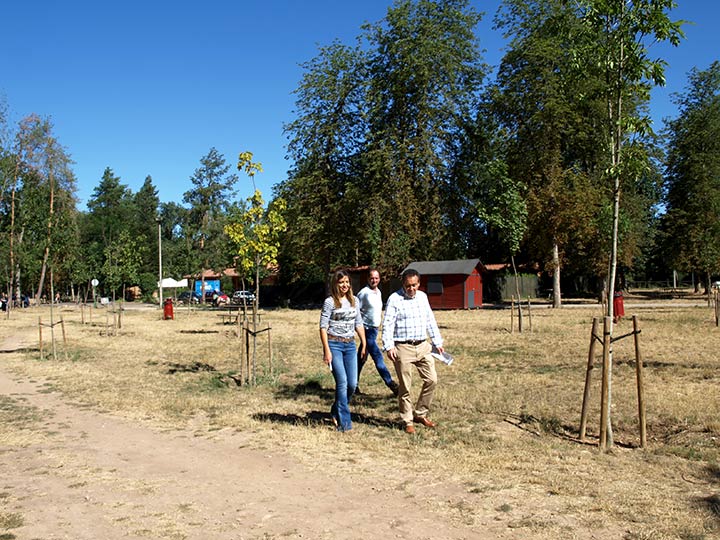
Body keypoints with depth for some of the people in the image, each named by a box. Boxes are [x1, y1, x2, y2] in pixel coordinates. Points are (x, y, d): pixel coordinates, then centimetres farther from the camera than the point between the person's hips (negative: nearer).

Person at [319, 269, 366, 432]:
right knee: (342, 382, -11)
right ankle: (344, 422, -2)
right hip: (334, 344, -5)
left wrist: (364, 344, 11)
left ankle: (336, 411, 28)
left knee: (352, 384, 3)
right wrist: (327, 350, -13)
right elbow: (323, 327, -7)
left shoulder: (354, 301, 11)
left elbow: (359, 324, 16)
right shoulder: (330, 302, -5)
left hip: (350, 345, 5)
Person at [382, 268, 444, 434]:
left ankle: (420, 414, 22)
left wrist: (437, 342, 18)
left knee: (432, 380, 5)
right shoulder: (394, 299, -7)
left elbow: (430, 321, 19)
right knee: (405, 387, 1)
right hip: (403, 348, -6)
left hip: (423, 346, 6)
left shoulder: (422, 297, 12)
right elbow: (387, 324, -11)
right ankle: (408, 421, 15)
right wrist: (389, 347, -21)